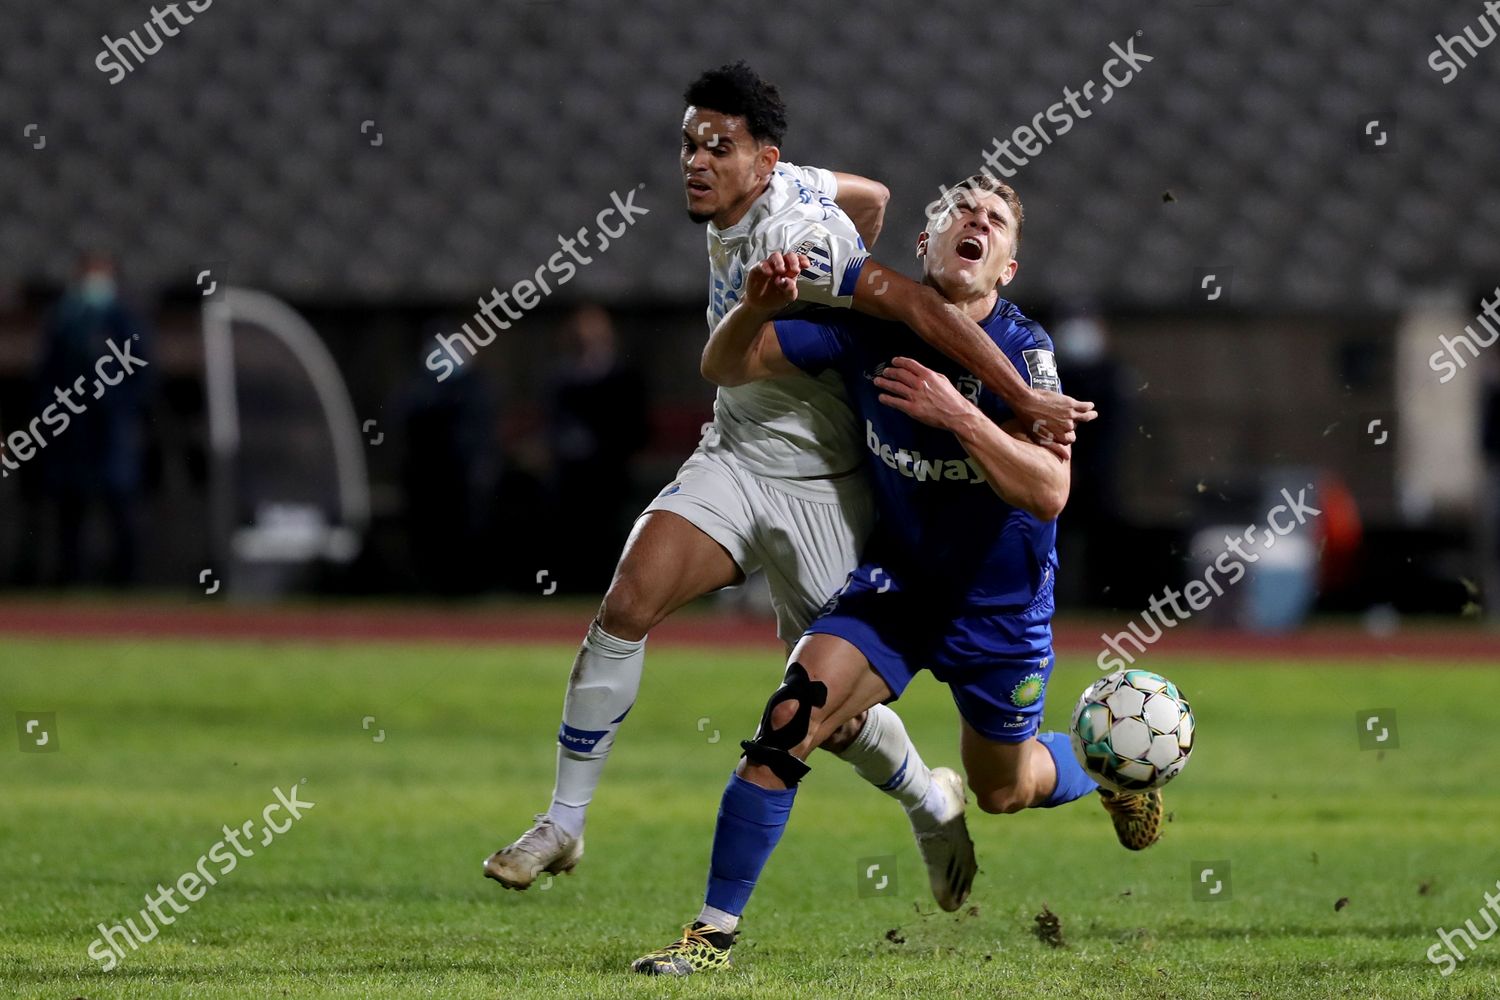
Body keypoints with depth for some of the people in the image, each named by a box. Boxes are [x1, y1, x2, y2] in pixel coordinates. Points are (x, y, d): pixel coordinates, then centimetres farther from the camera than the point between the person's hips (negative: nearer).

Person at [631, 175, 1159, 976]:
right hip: (897, 580, 1)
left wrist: (958, 415, -40)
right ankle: (716, 928, -15)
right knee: (788, 721, -21)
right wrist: (756, 308, -30)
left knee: (1002, 790, 17)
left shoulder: (1024, 352, -19)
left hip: (1001, 608, -1)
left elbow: (1048, 491, -29)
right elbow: (725, 367, -8)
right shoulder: (869, 327, -12)